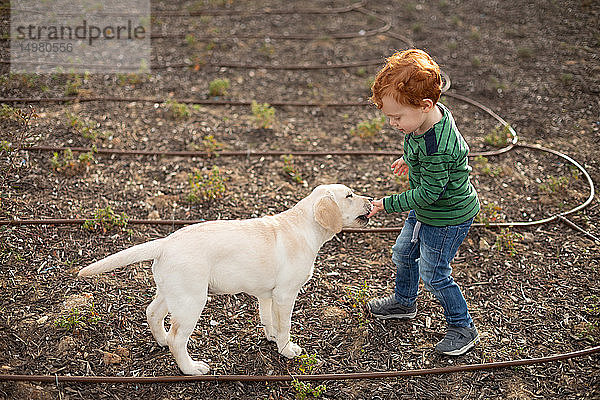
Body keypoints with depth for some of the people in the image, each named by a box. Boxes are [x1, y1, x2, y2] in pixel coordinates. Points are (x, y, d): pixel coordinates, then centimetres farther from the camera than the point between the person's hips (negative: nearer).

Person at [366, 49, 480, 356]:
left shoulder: (436, 148, -39)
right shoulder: (433, 113, -11)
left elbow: (427, 192, -29)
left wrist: (387, 204, -21)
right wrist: (411, 161, 23)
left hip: (448, 218, -10)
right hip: (425, 210, 10)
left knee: (433, 274, 5)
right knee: (403, 254, 23)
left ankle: (463, 328, 26)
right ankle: (404, 302, 49)